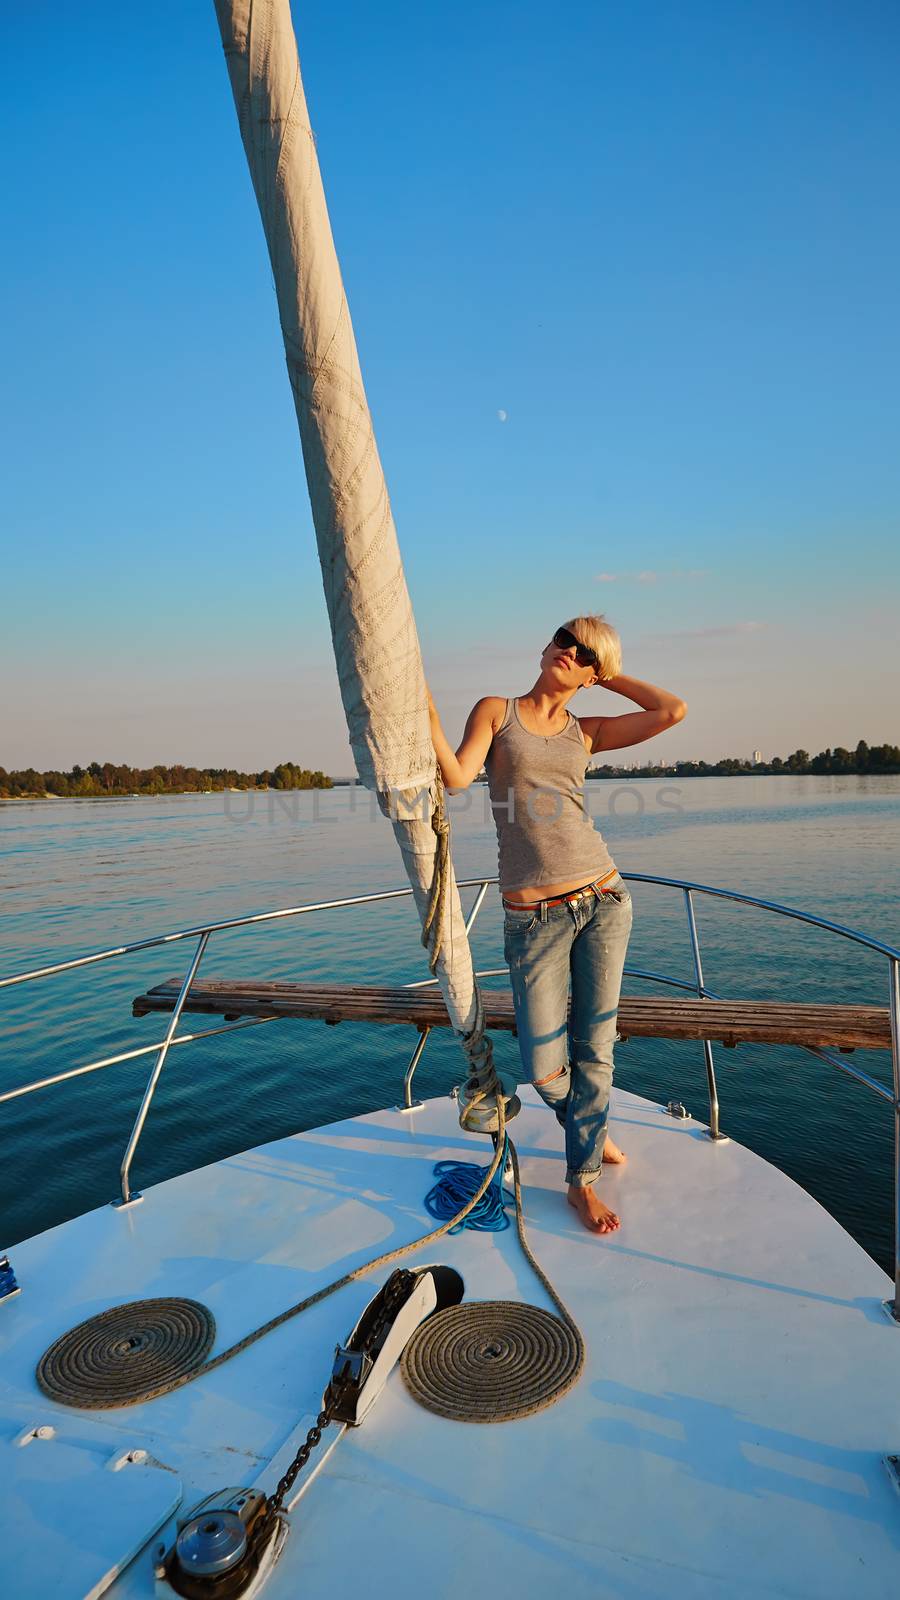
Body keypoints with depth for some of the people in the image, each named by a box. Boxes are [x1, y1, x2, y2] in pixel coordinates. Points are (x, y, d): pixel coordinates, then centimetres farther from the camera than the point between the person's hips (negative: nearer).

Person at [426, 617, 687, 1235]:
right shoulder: (495, 711, 5)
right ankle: (589, 1129, 37)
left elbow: (673, 710, 1)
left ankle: (582, 1178, 32)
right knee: (546, 1070, 2)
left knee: (595, 1048, 9)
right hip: (534, 917, -2)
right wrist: (423, 702, -19)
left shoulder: (585, 732, 9)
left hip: (603, 899, 2)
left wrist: (608, 674, 9)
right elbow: (457, 776, -11)